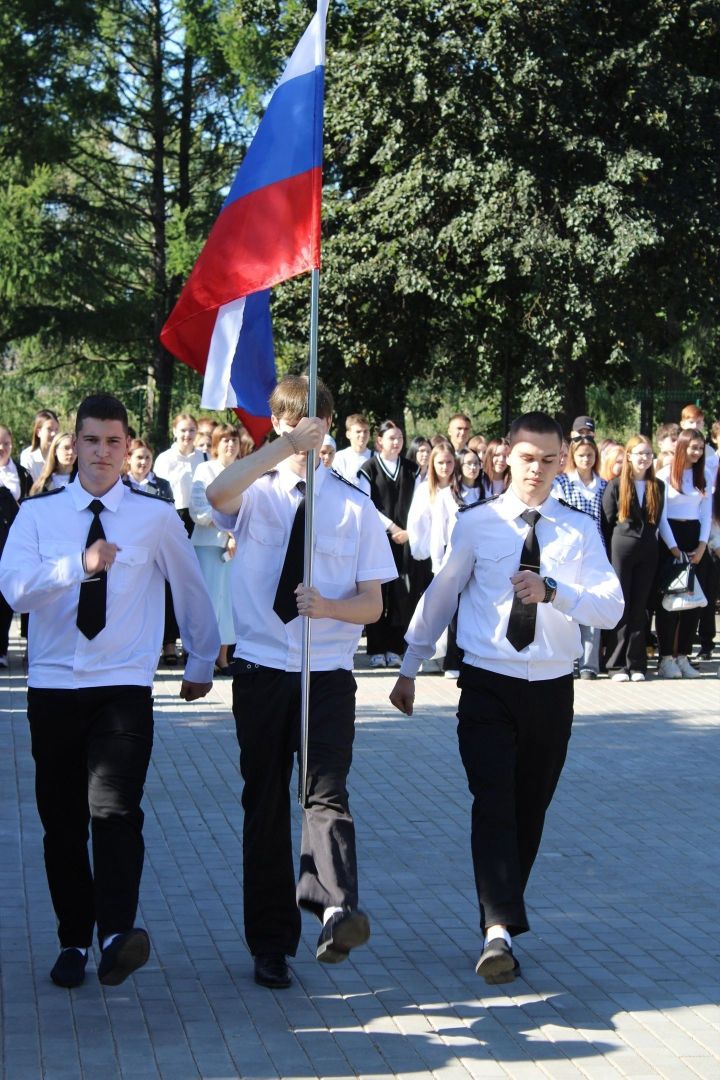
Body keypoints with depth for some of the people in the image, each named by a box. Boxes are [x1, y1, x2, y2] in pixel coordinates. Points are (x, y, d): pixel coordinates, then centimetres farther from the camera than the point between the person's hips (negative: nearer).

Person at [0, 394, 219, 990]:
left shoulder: (157, 517, 1)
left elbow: (193, 588, 15)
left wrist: (201, 663, 24)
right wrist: (79, 564, -28)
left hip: (124, 688, -2)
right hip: (53, 687, 2)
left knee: (115, 808, -19)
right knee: (61, 819, 7)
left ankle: (117, 935, -25)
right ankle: (73, 942, 18)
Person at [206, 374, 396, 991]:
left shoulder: (355, 506, 5)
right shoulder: (256, 493, 3)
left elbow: (373, 604, 3)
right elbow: (218, 493, -24)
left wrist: (328, 606, -19)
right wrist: (287, 446, -34)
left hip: (328, 674, 0)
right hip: (261, 669, 1)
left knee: (327, 790, -17)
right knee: (265, 803, 5)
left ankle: (337, 911, -31)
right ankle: (271, 943, 13)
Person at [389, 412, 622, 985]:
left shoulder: (580, 530, 1)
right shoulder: (476, 523, -1)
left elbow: (612, 607, -11)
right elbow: (440, 595, 9)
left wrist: (551, 591, -28)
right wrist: (409, 669, 14)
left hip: (551, 689, 2)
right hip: (488, 685, -2)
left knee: (530, 810, 11)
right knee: (494, 802, -16)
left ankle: (502, 918, 27)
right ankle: (501, 930, -22)